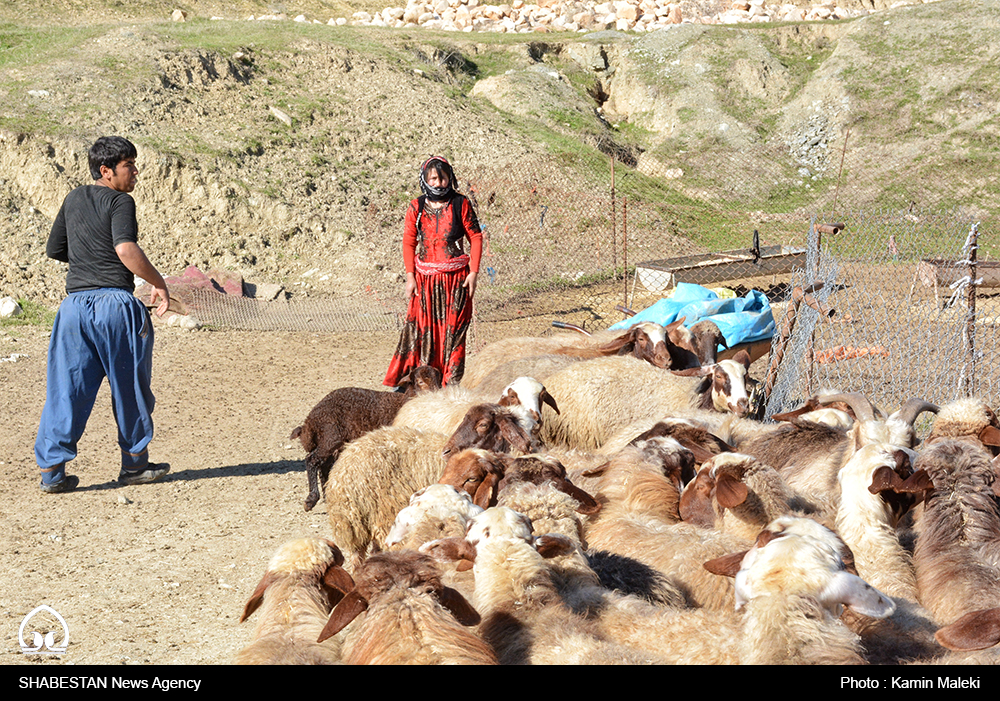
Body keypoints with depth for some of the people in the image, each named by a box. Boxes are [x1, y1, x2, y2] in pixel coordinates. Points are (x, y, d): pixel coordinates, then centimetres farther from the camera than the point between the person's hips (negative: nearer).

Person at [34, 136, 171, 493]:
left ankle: (51, 469, 2)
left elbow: (53, 249, 22)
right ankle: (134, 464, 18)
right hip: (115, 303, -6)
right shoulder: (120, 201, -6)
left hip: (75, 303, 6)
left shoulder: (73, 199, 15)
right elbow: (126, 249, -22)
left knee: (66, 389, 6)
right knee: (130, 387, 9)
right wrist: (159, 284, -15)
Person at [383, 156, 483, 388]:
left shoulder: (461, 204, 0)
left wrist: (473, 272, -4)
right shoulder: (416, 207, 4)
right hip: (425, 278, 1)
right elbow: (409, 243, 8)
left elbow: (475, 238, 3)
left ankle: (452, 382, 7)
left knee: (453, 328, 1)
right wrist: (410, 277, 0)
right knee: (422, 327, 0)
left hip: (456, 278, -1)